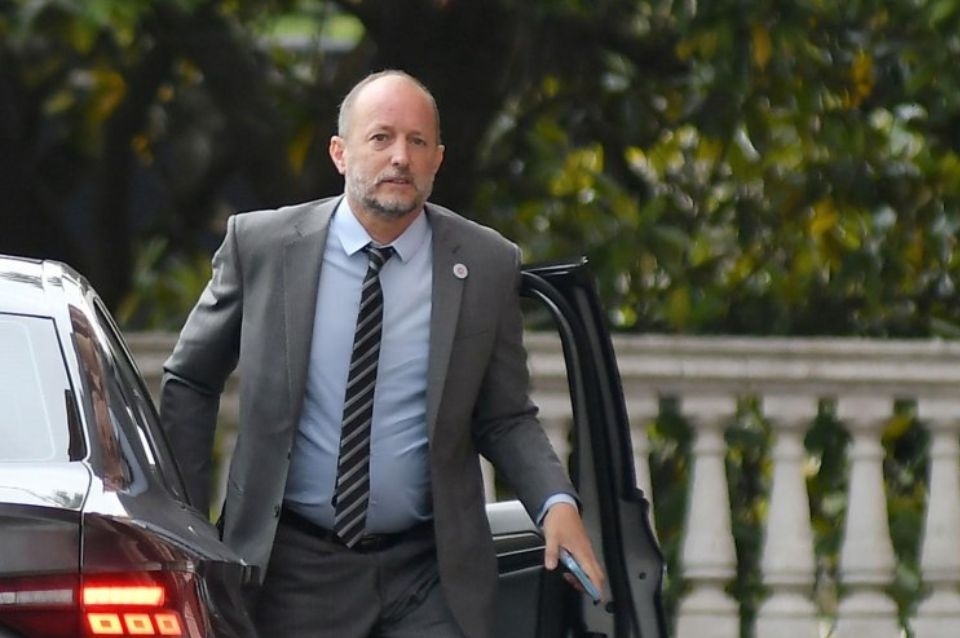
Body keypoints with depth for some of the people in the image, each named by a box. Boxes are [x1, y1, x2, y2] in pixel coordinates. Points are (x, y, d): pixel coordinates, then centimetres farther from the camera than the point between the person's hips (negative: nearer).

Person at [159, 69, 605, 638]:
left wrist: (556, 502, -11)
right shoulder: (261, 245, -1)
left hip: (429, 582, 0)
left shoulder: (487, 265, 0)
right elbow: (189, 384, 10)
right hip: (295, 570, 0)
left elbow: (505, 417, 7)